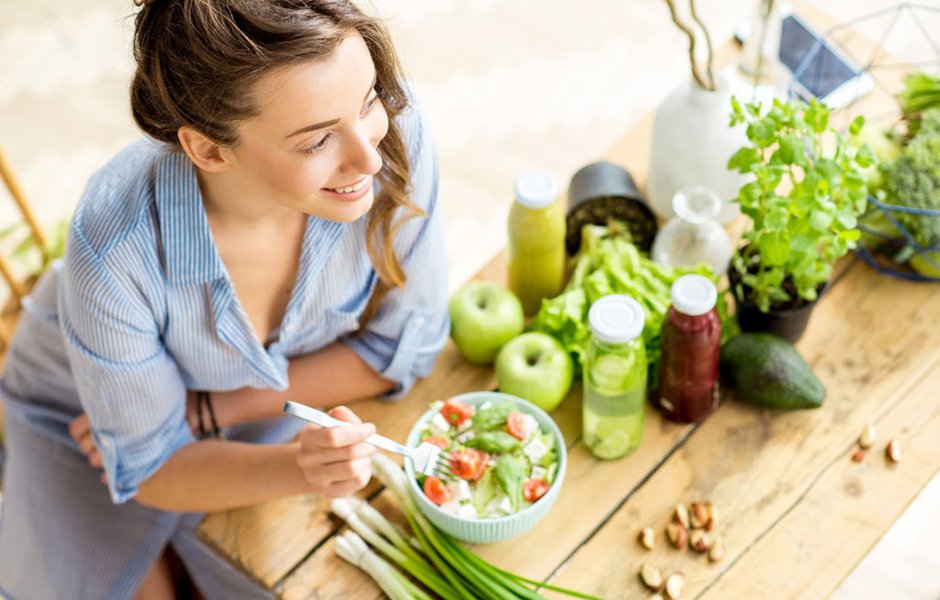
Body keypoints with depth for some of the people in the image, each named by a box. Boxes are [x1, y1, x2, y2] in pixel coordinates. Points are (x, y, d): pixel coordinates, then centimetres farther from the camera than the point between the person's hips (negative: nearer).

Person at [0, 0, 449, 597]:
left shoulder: (393, 128, -33)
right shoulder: (117, 250, -38)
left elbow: (403, 344, -16)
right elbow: (149, 467, -21)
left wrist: (205, 412, -21)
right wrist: (295, 468, -41)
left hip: (268, 406, 2)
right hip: (90, 417, -2)